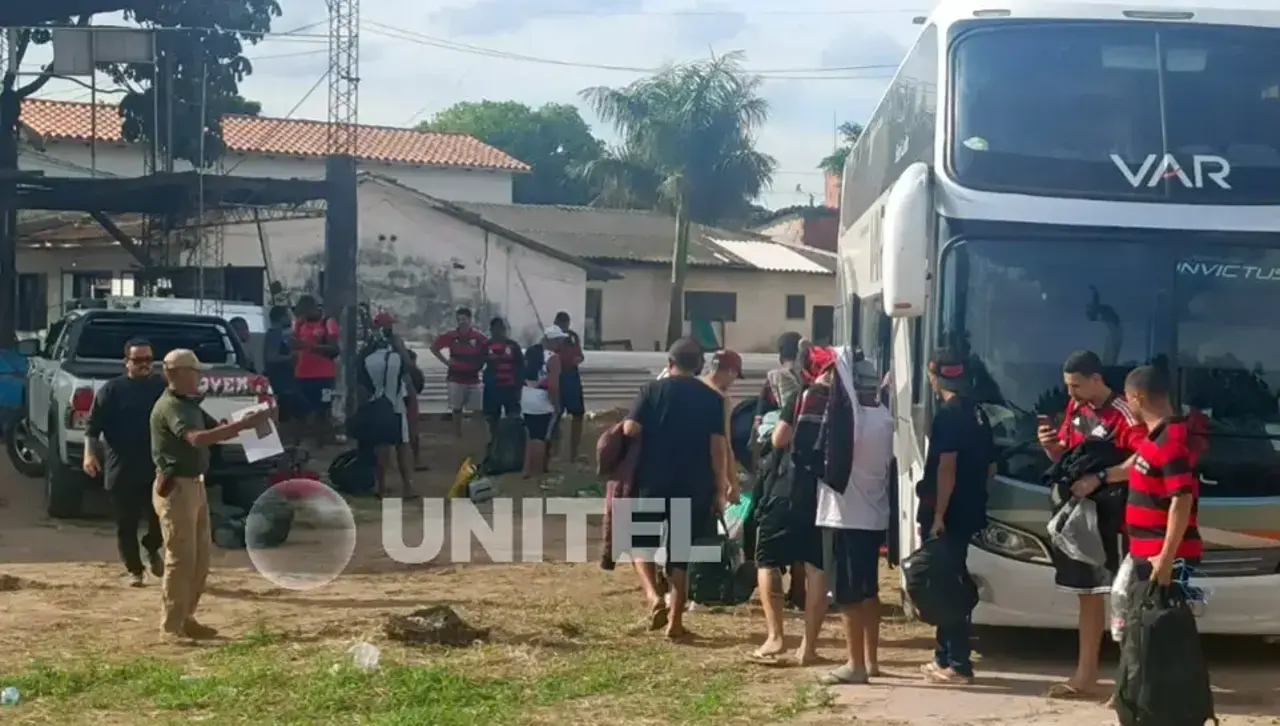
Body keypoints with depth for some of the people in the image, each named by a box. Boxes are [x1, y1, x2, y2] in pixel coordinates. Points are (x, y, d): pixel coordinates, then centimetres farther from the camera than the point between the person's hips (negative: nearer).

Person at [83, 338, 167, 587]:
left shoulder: (162, 387, 6)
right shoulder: (112, 389, 0)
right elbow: (93, 424, -3)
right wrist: (90, 453, -16)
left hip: (157, 467, 1)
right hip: (121, 469, -1)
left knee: (160, 518, 0)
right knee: (126, 524, 4)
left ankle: (152, 550, 30)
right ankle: (134, 570, 17)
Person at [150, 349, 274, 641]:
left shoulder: (190, 404, 15)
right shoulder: (170, 406, -16)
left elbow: (215, 429, 17)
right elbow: (197, 438, -32)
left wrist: (248, 422, -1)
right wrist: (244, 425, -36)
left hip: (194, 486, 10)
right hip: (175, 488, -10)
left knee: (200, 557, 13)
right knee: (181, 558, -6)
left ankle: (186, 618, 21)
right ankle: (172, 625, 1)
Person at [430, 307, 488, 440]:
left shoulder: (479, 337, -3)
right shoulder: (450, 336, -3)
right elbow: (434, 348, 6)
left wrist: (479, 366, -4)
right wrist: (446, 361, -1)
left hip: (473, 379, 0)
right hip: (456, 378, 0)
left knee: (477, 409, -1)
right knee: (456, 409, 4)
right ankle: (457, 434, 11)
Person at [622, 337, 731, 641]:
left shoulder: (653, 390, 0)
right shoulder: (712, 398, 2)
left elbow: (630, 429, -10)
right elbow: (717, 446, -3)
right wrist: (719, 488, 2)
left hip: (653, 478, -1)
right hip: (694, 484, 1)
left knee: (640, 539, 14)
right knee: (681, 550, 9)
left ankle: (653, 596, -11)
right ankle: (676, 622, 9)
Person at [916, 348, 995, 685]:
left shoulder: (947, 414, -15)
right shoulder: (977, 412, 13)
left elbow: (946, 468, -21)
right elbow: (990, 467, 18)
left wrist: (938, 515, -21)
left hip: (949, 515, -9)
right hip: (969, 512, 9)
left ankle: (959, 664, -6)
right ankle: (946, 657, 21)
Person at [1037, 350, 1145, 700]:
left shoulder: (1123, 414, -16)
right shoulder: (1075, 409, 10)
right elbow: (1065, 457, 18)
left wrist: (1099, 479, -28)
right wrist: (1050, 445, -4)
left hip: (1117, 517, -8)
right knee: (1089, 594, 14)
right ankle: (1085, 677, 23)